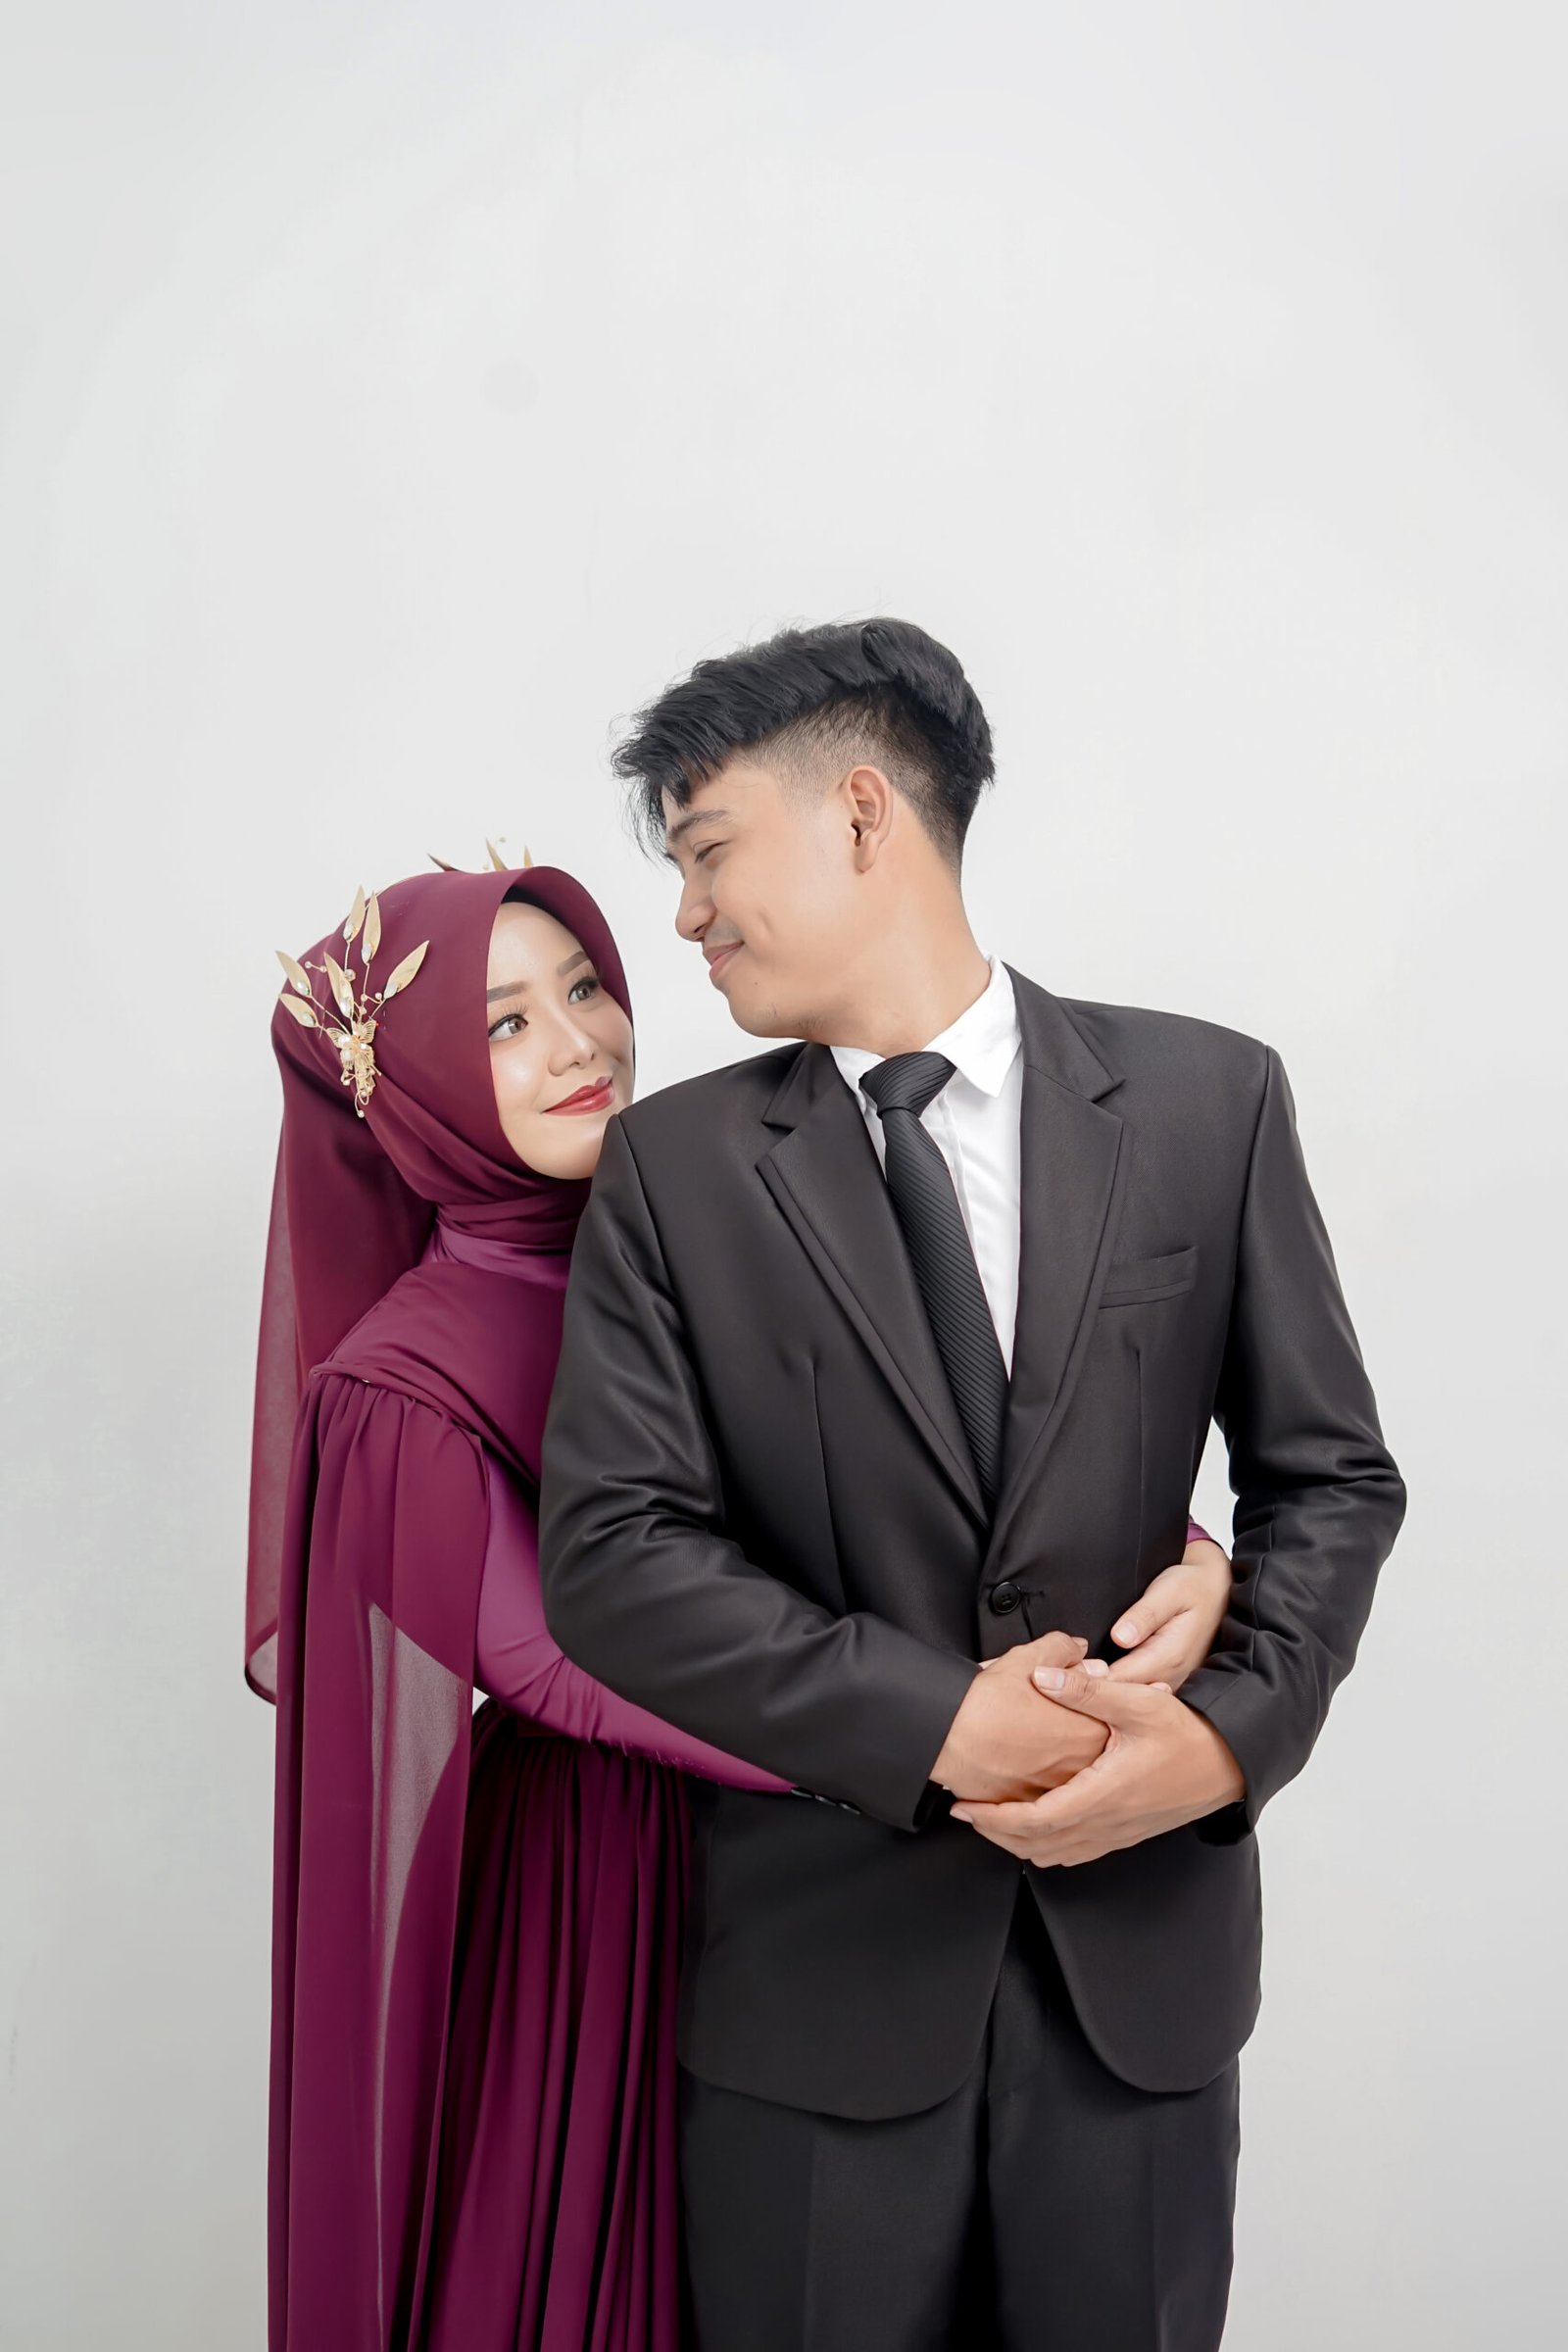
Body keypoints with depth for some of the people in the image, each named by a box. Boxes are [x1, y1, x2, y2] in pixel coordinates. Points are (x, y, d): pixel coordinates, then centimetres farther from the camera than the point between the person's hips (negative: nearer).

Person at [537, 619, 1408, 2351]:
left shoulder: (1209, 1101, -2)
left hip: (1143, 1940, 1)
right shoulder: (671, 1166, -3)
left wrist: (1236, 1730, -14)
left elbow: (1330, 1475, 2)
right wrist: (941, 1725, -17)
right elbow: (611, 1553, -9)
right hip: (815, 1954, 0)